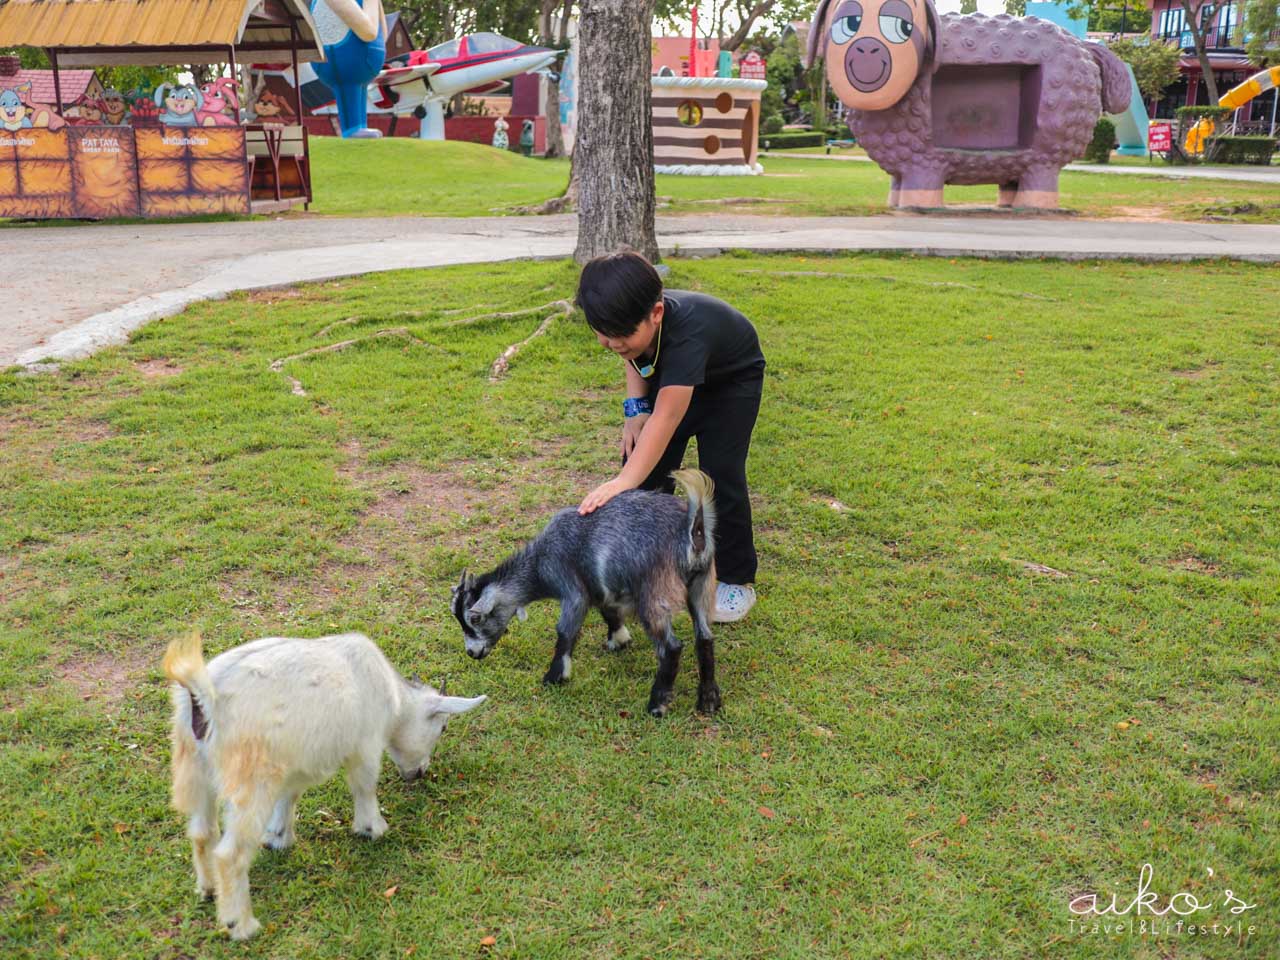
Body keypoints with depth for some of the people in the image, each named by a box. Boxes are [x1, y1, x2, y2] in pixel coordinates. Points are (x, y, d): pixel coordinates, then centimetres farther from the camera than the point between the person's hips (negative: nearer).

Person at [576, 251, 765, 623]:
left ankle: (737, 581, 2)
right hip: (668, 374, 6)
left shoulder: (686, 331, -46)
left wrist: (625, 481, -67)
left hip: (731, 379, -6)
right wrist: (635, 407, -15)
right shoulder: (629, 322, -27)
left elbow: (667, 417, -56)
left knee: (720, 473, -14)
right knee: (646, 463, -4)